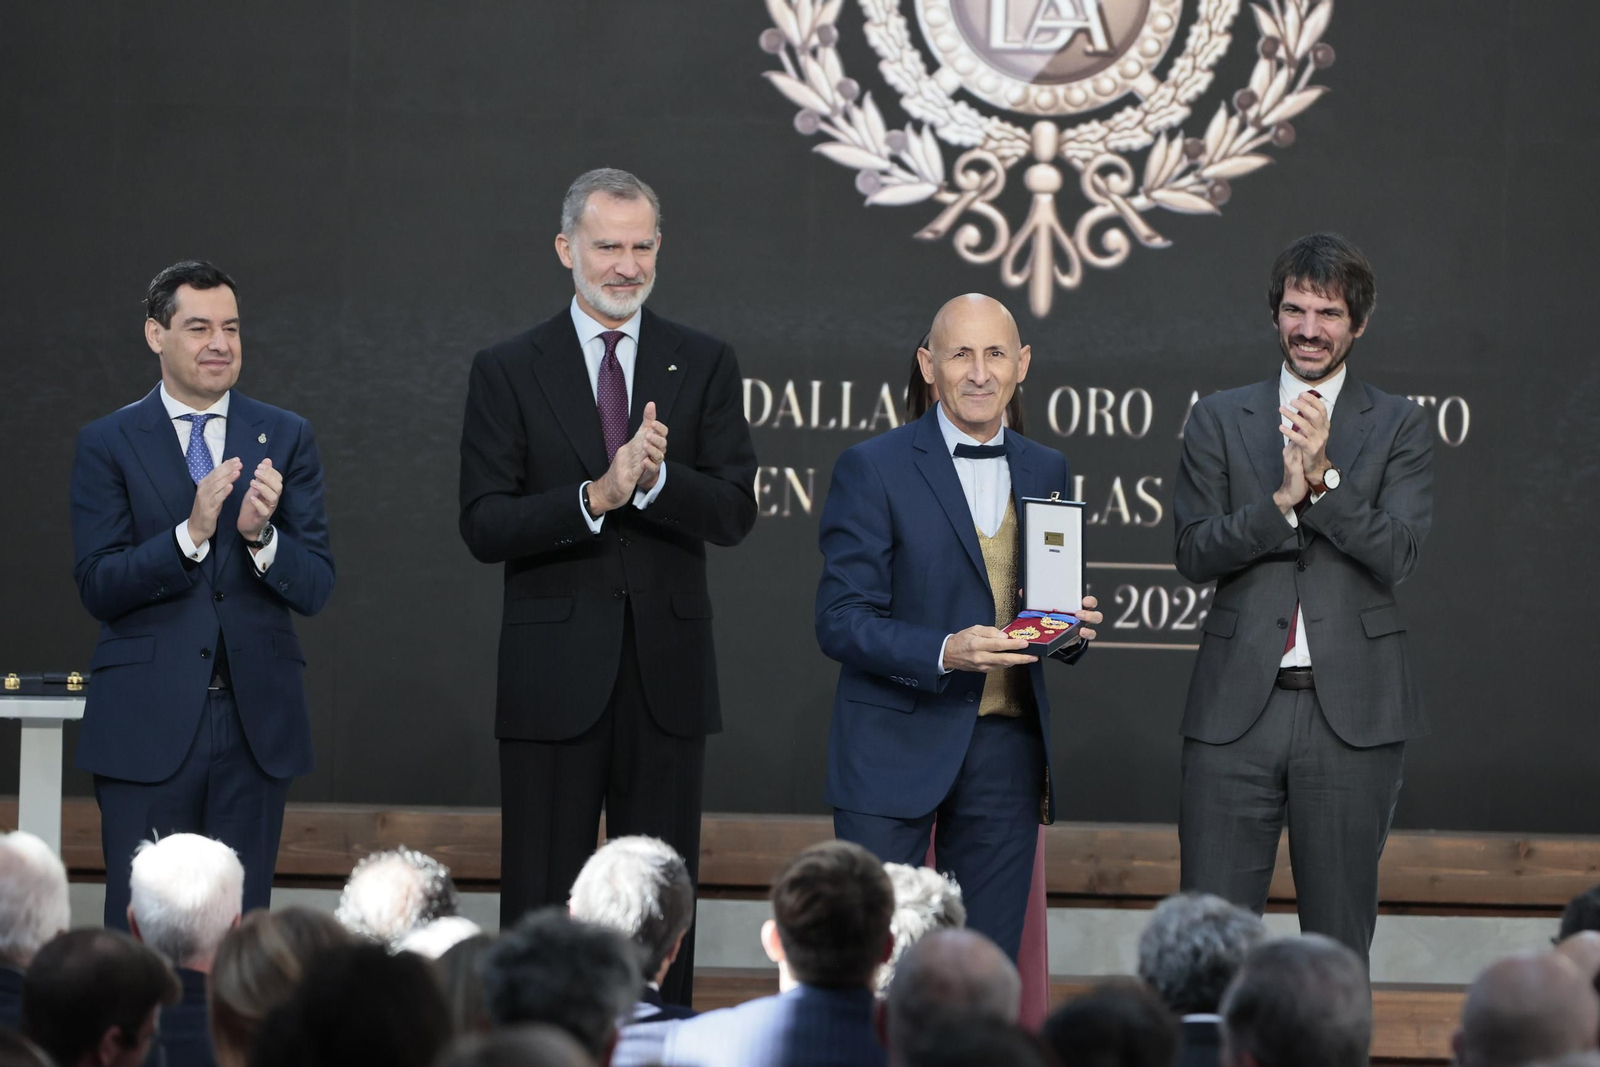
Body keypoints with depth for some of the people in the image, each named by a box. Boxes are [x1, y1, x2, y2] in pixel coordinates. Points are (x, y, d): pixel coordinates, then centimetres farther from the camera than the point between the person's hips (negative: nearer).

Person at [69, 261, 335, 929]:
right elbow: (97, 587, -6)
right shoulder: (107, 445, 2)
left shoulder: (286, 440, 8)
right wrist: (191, 534, -20)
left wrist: (260, 535, -18)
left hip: (255, 722, 2)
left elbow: (315, 588, 2)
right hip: (148, 724, -2)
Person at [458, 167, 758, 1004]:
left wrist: (656, 478, -22)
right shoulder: (508, 371, 2)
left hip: (668, 673, 2)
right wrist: (593, 499, -21)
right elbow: (484, 526, -6)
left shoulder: (704, 367, 7)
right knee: (541, 903, 1)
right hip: (555, 674, -2)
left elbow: (734, 512, -3)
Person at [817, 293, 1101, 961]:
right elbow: (840, 622, -9)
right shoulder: (873, 470, -4)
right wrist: (944, 653, -24)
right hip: (895, 749, -4)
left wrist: (1073, 627, -4)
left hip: (1007, 751, 4)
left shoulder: (1047, 472, 12)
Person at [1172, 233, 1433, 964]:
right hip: (1237, 707, 1)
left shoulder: (1397, 427, 7)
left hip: (1352, 710, -1)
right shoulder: (1218, 420, 10)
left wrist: (1324, 476, -16)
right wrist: (1281, 498, -14)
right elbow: (1195, 554, 1)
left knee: (1340, 942, 4)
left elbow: (1396, 557, -4)